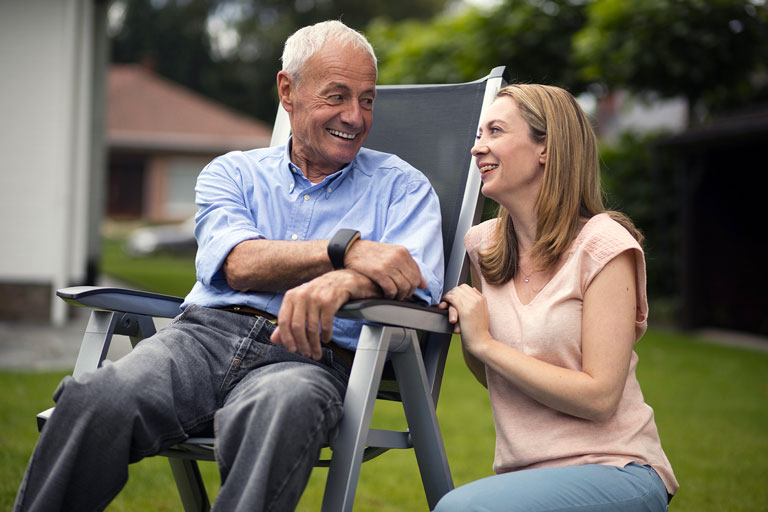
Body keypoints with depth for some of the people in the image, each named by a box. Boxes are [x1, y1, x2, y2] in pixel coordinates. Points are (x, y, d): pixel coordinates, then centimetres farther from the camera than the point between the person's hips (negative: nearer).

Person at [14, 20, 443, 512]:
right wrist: (348, 249, -15)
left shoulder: (402, 186, 16)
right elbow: (238, 264, -1)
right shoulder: (232, 172, 20)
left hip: (307, 357, -1)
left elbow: (416, 286, -3)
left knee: (282, 408, -40)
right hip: (207, 334, 2)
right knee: (96, 400, -30)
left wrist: (339, 283, -25)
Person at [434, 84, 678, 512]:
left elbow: (599, 398, -15)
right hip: (524, 474, 4)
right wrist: (465, 330, -3)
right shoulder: (482, 245, 8)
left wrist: (484, 343, -13)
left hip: (615, 471, -4)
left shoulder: (602, 244, -9)